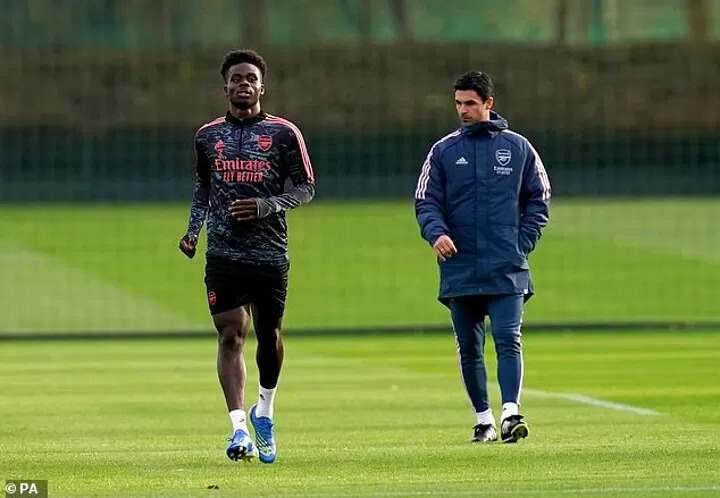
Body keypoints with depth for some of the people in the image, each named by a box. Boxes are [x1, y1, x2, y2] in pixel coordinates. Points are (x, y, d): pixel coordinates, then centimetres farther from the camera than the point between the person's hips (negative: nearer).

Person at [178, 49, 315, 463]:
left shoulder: (284, 133, 2)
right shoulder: (208, 135, 10)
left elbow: (306, 188, 3)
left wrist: (267, 205, -14)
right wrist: (194, 229, 10)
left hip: (271, 254, -1)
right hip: (224, 254, 1)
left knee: (270, 336, 7)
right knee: (231, 334, -11)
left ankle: (265, 412, 33)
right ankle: (240, 429, -17)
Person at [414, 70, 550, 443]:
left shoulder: (518, 148, 7)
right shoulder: (443, 151, 8)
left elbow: (539, 199, 12)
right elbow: (426, 201, 4)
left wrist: (523, 241, -1)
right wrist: (436, 232, -16)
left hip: (507, 269, -2)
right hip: (459, 269, 2)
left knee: (508, 340, -14)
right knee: (469, 348, 7)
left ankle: (510, 413, -23)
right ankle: (483, 419, 15)